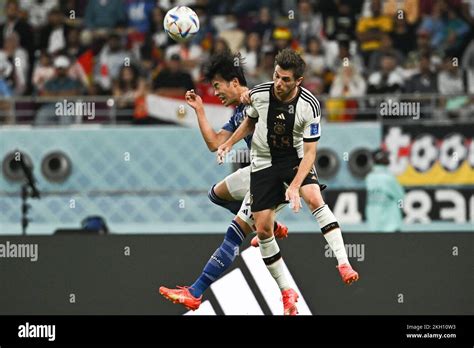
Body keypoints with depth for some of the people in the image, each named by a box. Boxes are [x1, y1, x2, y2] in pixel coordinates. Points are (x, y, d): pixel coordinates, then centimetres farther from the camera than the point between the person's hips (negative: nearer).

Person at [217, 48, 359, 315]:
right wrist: (230, 143, 0)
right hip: (263, 161, 2)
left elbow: (310, 153, -20)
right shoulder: (259, 94, -15)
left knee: (314, 198, -31)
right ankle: (287, 293, 7)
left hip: (295, 157, -2)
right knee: (263, 229, -4)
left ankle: (344, 264, -32)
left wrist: (294, 186, -29)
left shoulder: (310, 106, -22)